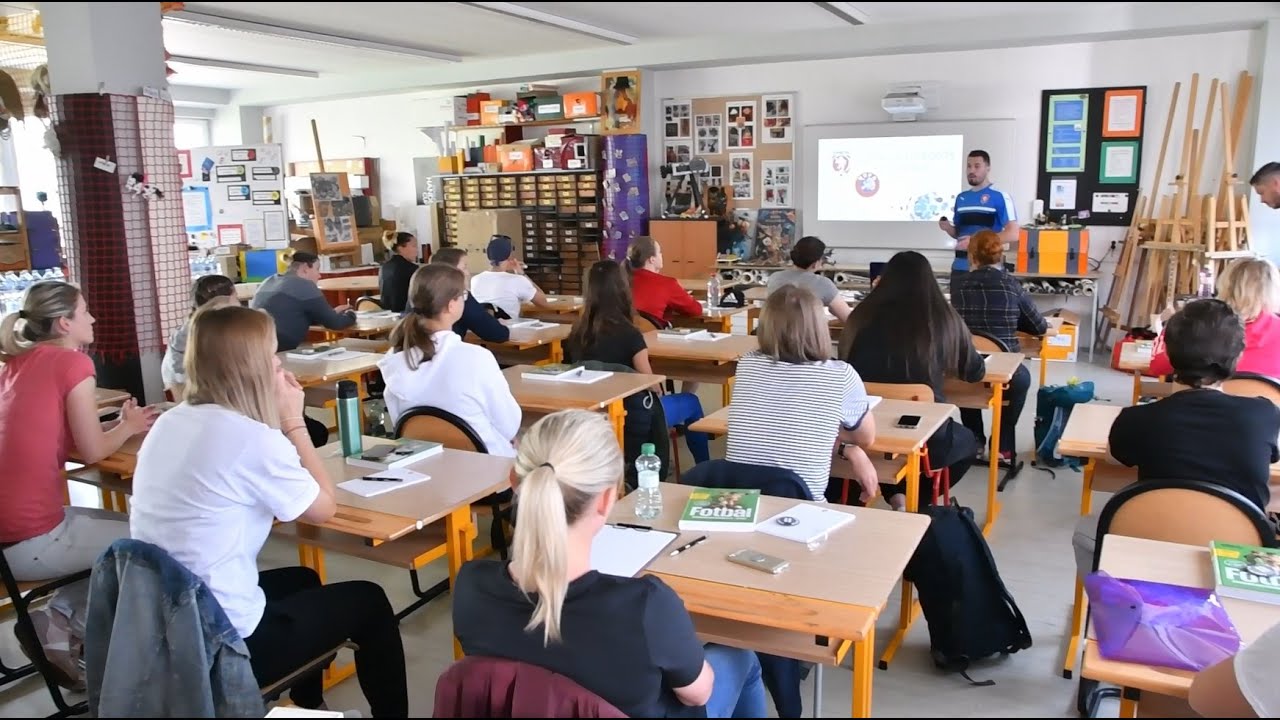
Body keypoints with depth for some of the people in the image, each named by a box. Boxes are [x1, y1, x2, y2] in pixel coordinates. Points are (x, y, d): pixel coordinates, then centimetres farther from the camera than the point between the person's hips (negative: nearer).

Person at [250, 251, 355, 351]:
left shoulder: (269, 282, 18)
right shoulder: (304, 286, -7)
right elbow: (334, 323, -4)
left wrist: (333, 313, 26)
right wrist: (350, 315, 16)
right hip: (279, 351, -8)